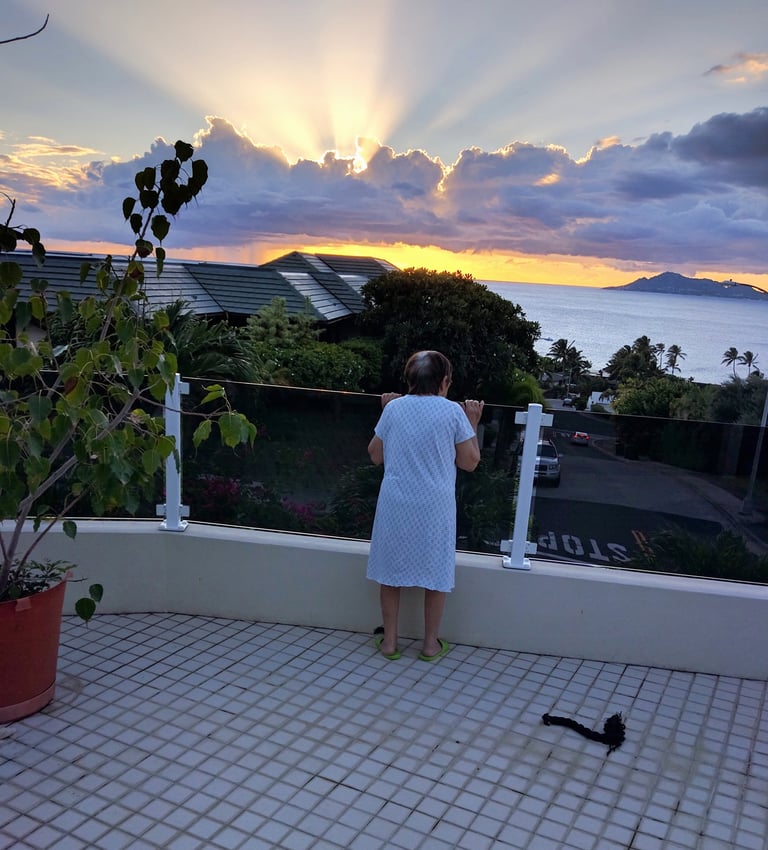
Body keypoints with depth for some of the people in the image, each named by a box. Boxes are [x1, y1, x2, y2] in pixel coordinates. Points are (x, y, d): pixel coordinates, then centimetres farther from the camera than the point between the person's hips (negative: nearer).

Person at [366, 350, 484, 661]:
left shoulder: (394, 408, -1)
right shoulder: (453, 412, -7)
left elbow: (375, 456, 9)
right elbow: (469, 462, 0)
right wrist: (473, 424, 10)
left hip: (396, 506, 2)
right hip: (435, 507, -1)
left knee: (390, 570, 14)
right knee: (435, 573, 13)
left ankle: (389, 641, 22)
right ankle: (430, 643, 23)